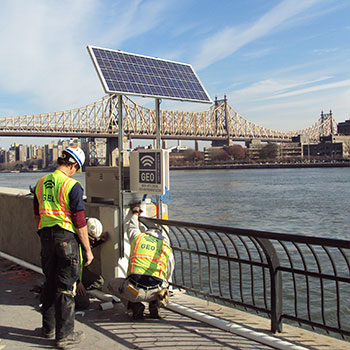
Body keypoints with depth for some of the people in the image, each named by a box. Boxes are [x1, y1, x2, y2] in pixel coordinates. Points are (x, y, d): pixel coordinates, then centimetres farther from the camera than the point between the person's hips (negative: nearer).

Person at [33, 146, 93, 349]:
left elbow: (37, 215, 16)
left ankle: (48, 328, 32)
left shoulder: (41, 183, 7)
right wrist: (88, 249, -8)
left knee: (50, 282, 19)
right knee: (66, 287, 2)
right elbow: (79, 222, -15)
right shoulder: (72, 186, -15)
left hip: (46, 237, 7)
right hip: (67, 238, -7)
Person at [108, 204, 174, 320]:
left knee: (112, 284, 30)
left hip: (134, 290, -1)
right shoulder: (167, 249, 16)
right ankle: (154, 306, 11)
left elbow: (132, 227, 42)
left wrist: (135, 214, 62)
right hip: (156, 292, 2)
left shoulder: (138, 237, 16)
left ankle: (135, 306, 8)